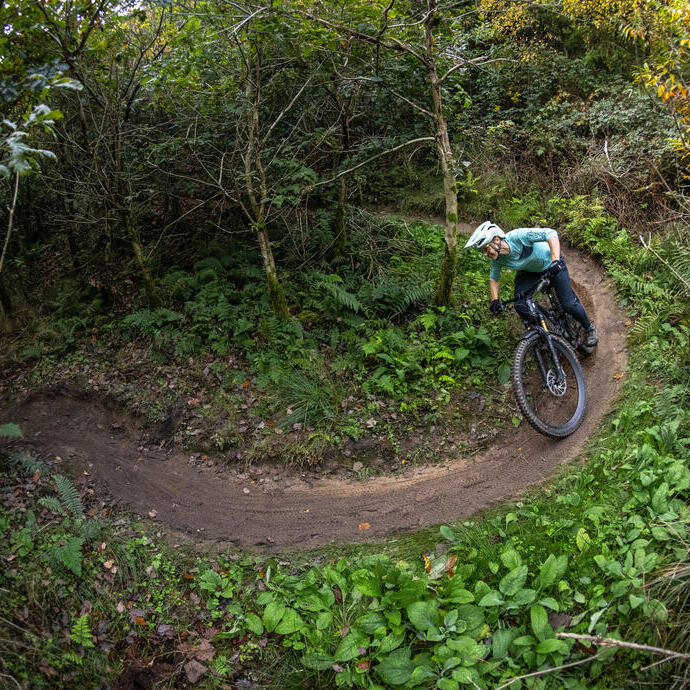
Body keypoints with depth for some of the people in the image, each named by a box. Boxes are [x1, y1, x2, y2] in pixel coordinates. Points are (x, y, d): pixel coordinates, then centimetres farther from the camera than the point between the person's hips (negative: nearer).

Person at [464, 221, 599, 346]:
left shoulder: (517, 236, -39)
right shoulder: (497, 259, -21)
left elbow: (550, 233, -42)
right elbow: (494, 278, -3)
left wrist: (555, 260, -53)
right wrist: (494, 300, -15)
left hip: (551, 264, -4)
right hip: (528, 271, 4)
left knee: (569, 304, -8)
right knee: (520, 306, -15)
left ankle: (589, 328, 22)